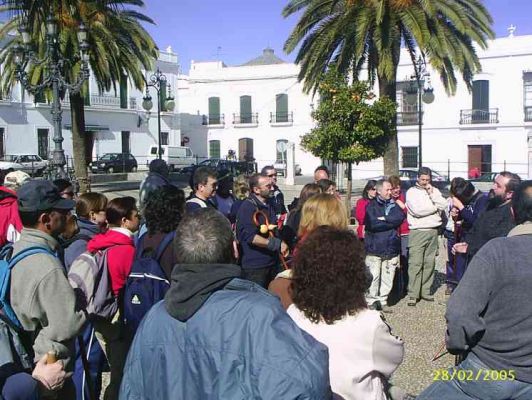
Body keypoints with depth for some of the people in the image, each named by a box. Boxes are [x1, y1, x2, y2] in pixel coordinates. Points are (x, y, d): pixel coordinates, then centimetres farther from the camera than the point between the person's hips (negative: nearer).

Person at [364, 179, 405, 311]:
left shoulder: (393, 204, 14)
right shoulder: (371, 205, 1)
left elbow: (401, 216, -3)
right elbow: (372, 224, -13)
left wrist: (384, 219, -10)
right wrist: (391, 222, -4)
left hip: (391, 247, 4)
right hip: (374, 247, -4)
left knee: (388, 276, 5)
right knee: (374, 276, -5)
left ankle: (382, 300, 16)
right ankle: (371, 301, 6)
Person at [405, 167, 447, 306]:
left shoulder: (435, 191, 15)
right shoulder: (411, 192, 1)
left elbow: (443, 205, 0)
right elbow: (417, 210, -13)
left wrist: (432, 194, -6)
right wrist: (435, 207, 0)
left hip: (433, 231, 5)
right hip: (417, 232, -4)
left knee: (430, 263, 7)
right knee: (415, 263, -8)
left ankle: (425, 291, 16)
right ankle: (413, 295, -7)